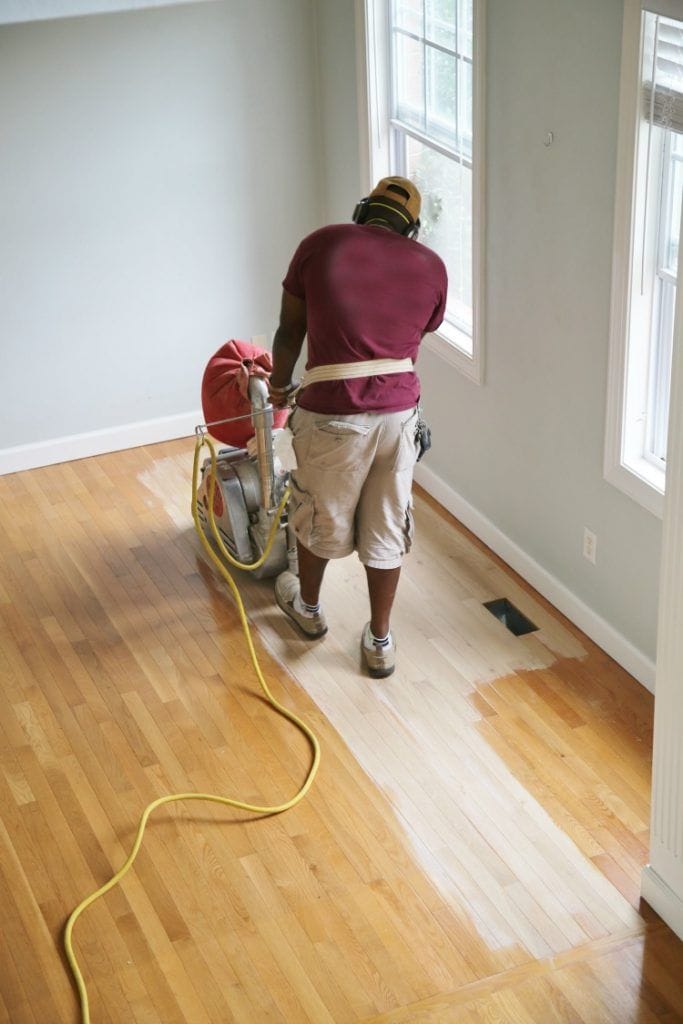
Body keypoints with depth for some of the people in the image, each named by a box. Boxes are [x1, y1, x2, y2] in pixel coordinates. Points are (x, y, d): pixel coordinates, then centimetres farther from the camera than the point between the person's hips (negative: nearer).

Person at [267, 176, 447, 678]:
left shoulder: (321, 244, 0)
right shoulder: (431, 267, 6)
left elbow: (290, 332, 7)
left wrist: (280, 385, 24)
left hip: (333, 415, -2)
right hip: (399, 412, 2)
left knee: (320, 517, 21)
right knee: (386, 527, 16)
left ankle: (308, 607, 44)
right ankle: (380, 641, 26)